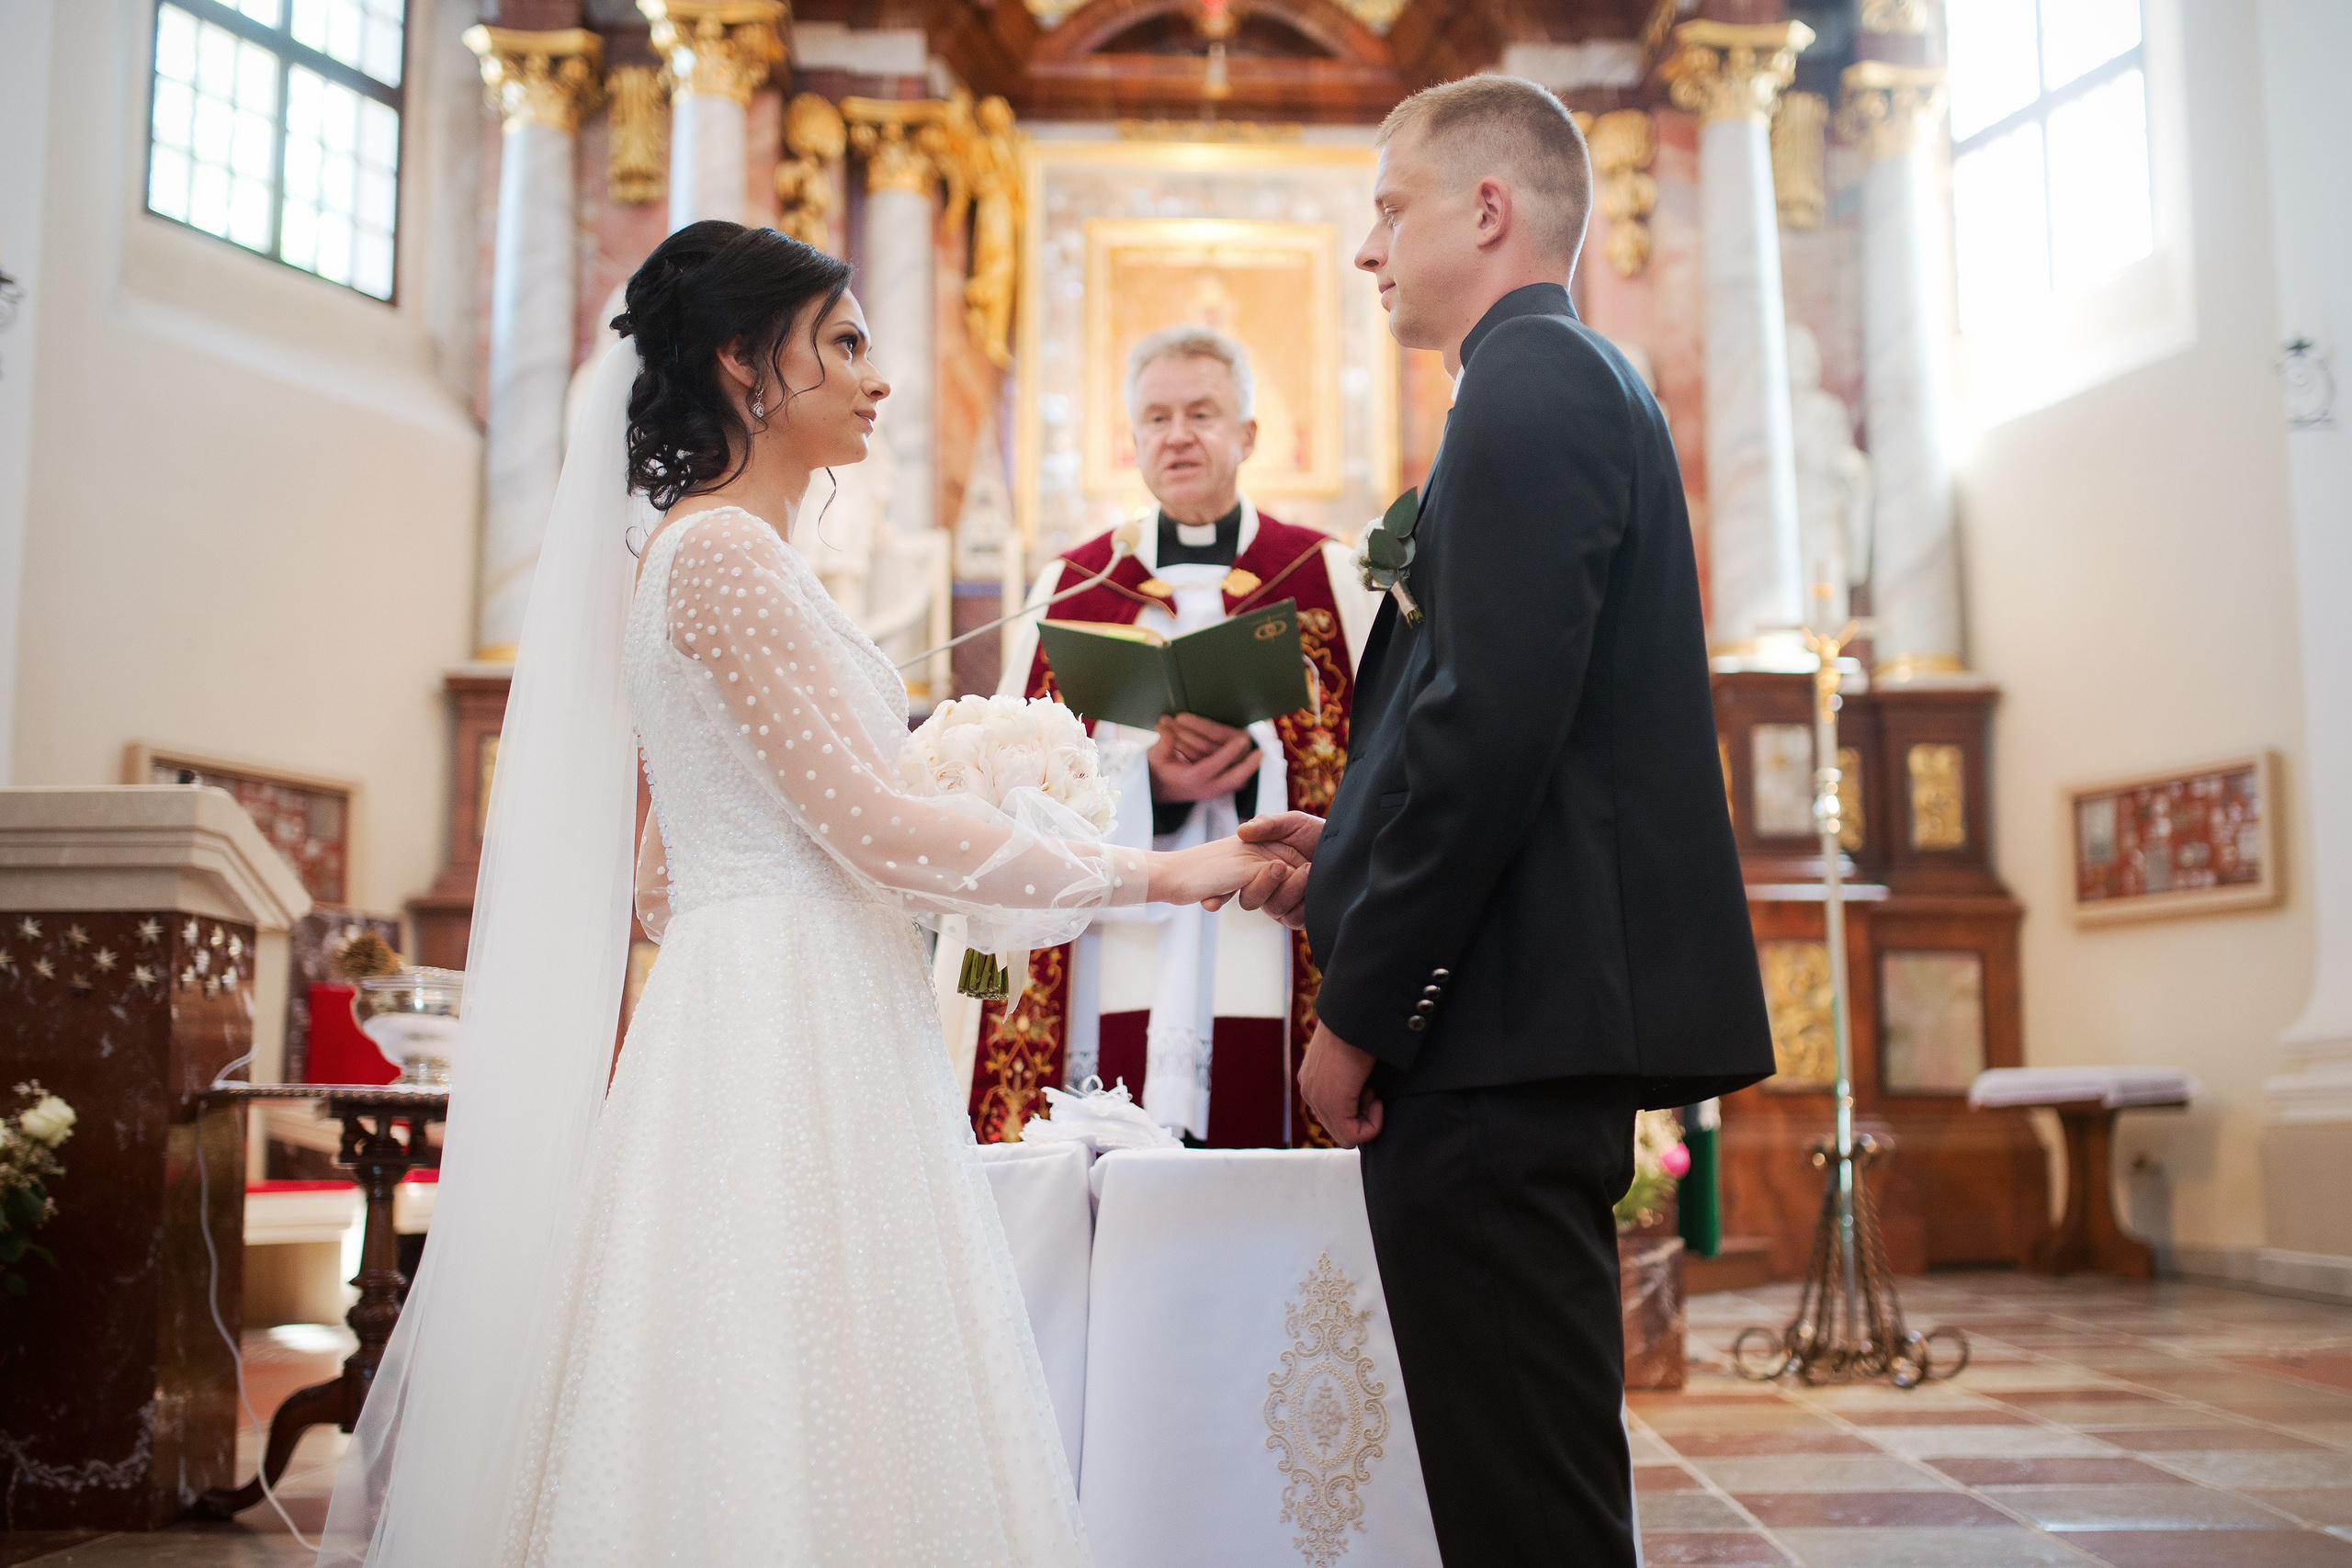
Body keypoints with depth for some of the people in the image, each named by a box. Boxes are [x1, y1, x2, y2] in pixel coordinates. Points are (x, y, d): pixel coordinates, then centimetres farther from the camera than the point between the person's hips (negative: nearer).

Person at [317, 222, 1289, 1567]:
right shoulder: (722, 549, -10)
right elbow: (874, 823, -15)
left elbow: (673, 881, 20)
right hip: (781, 1043, -9)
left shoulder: (735, 553, 19)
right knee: (786, 1450, -6)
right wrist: (1151, 874, -8)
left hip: (810, 1040, 9)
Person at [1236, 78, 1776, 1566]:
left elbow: (1487, 729, -21)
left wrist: (1358, 1016, -14)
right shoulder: (1589, 381, 21)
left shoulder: (1528, 388, -11)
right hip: (1557, 1008, 11)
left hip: (1502, 1027, -11)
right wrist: (1356, 853, 14)